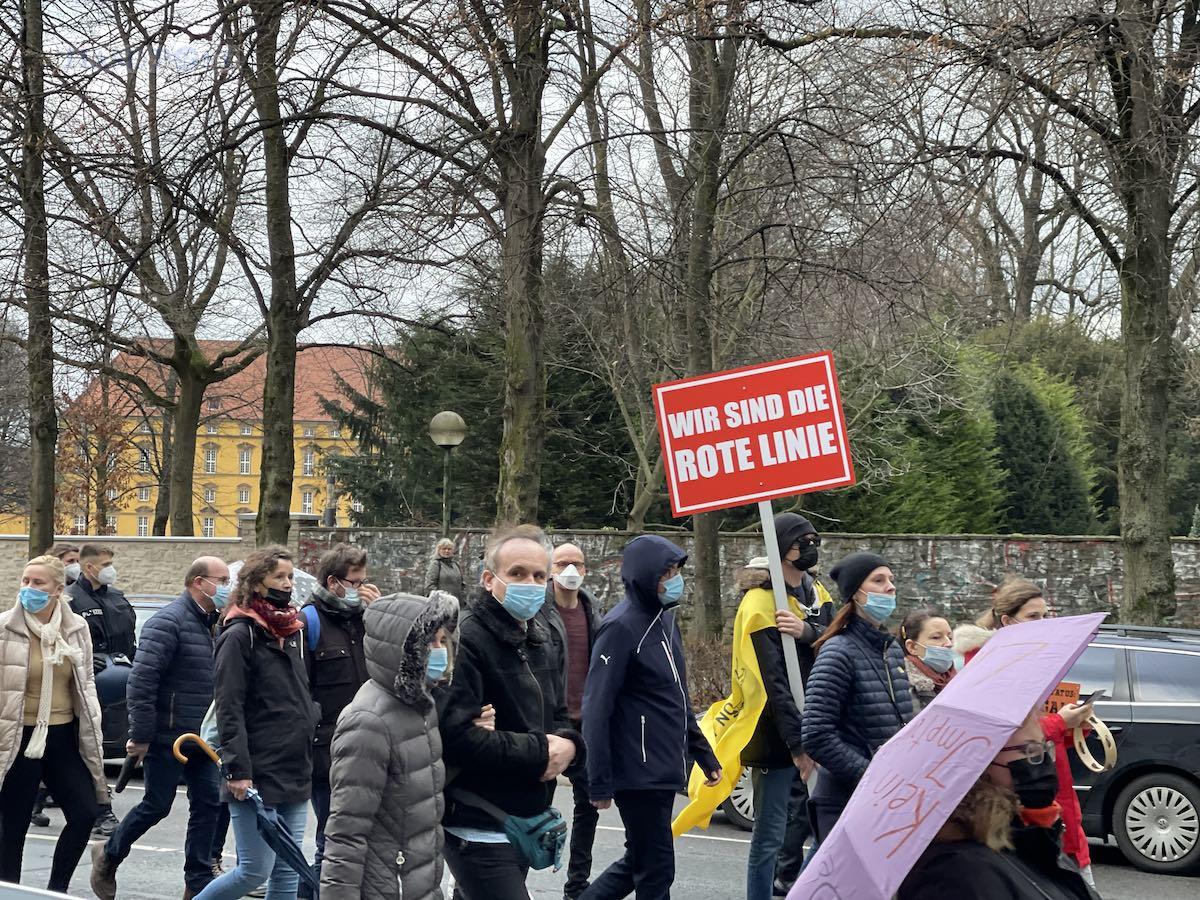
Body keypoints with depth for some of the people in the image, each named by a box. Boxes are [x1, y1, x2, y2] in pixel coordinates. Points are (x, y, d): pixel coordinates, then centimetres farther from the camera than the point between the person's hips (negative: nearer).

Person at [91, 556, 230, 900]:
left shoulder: (212, 623, 11)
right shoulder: (169, 622, -16)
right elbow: (141, 680, -22)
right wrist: (140, 736, -21)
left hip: (201, 738, 8)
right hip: (167, 737, -8)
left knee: (207, 804, 5)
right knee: (156, 806, 3)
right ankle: (108, 856, 27)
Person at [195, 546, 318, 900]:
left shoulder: (292, 631, 14)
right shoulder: (240, 635, -10)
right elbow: (229, 709, -15)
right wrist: (238, 770, -19)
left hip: (296, 773, 8)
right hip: (257, 776, -7)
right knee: (255, 870, -5)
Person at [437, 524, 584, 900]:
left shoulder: (543, 642, 13)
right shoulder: (467, 639, -16)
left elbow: (558, 717, 21)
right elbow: (455, 734, -26)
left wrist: (567, 745, -3)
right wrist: (539, 752, -19)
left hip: (526, 823, 8)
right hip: (480, 831, -8)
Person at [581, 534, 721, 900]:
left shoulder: (664, 619, 12)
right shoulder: (621, 627, -15)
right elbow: (597, 709, -18)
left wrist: (704, 755, 19)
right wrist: (600, 783, -19)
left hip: (663, 772, 9)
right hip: (637, 774, -9)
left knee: (638, 863, 17)